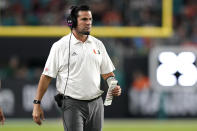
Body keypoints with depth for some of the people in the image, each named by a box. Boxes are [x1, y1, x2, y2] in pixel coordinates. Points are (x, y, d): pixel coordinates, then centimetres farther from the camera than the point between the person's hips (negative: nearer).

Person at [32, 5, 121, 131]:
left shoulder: (98, 44, 10)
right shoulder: (60, 46, -5)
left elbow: (107, 73, 16)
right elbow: (47, 76, -4)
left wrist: (115, 87, -6)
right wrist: (37, 103, -9)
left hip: (96, 104, 5)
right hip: (72, 105, -5)